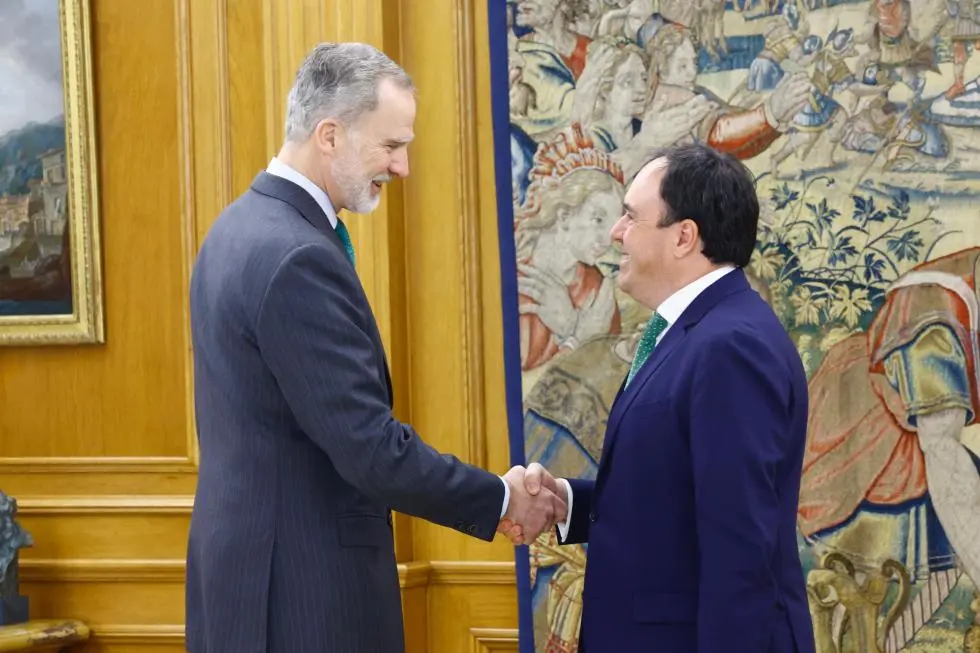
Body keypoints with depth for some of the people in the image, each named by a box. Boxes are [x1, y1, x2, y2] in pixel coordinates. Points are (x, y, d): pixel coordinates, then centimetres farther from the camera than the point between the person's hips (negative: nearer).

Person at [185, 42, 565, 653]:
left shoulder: (241, 228, 9)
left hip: (246, 563, 10)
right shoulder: (297, 259, -22)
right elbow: (371, 450, -23)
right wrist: (501, 499, -10)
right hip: (300, 586, -10)